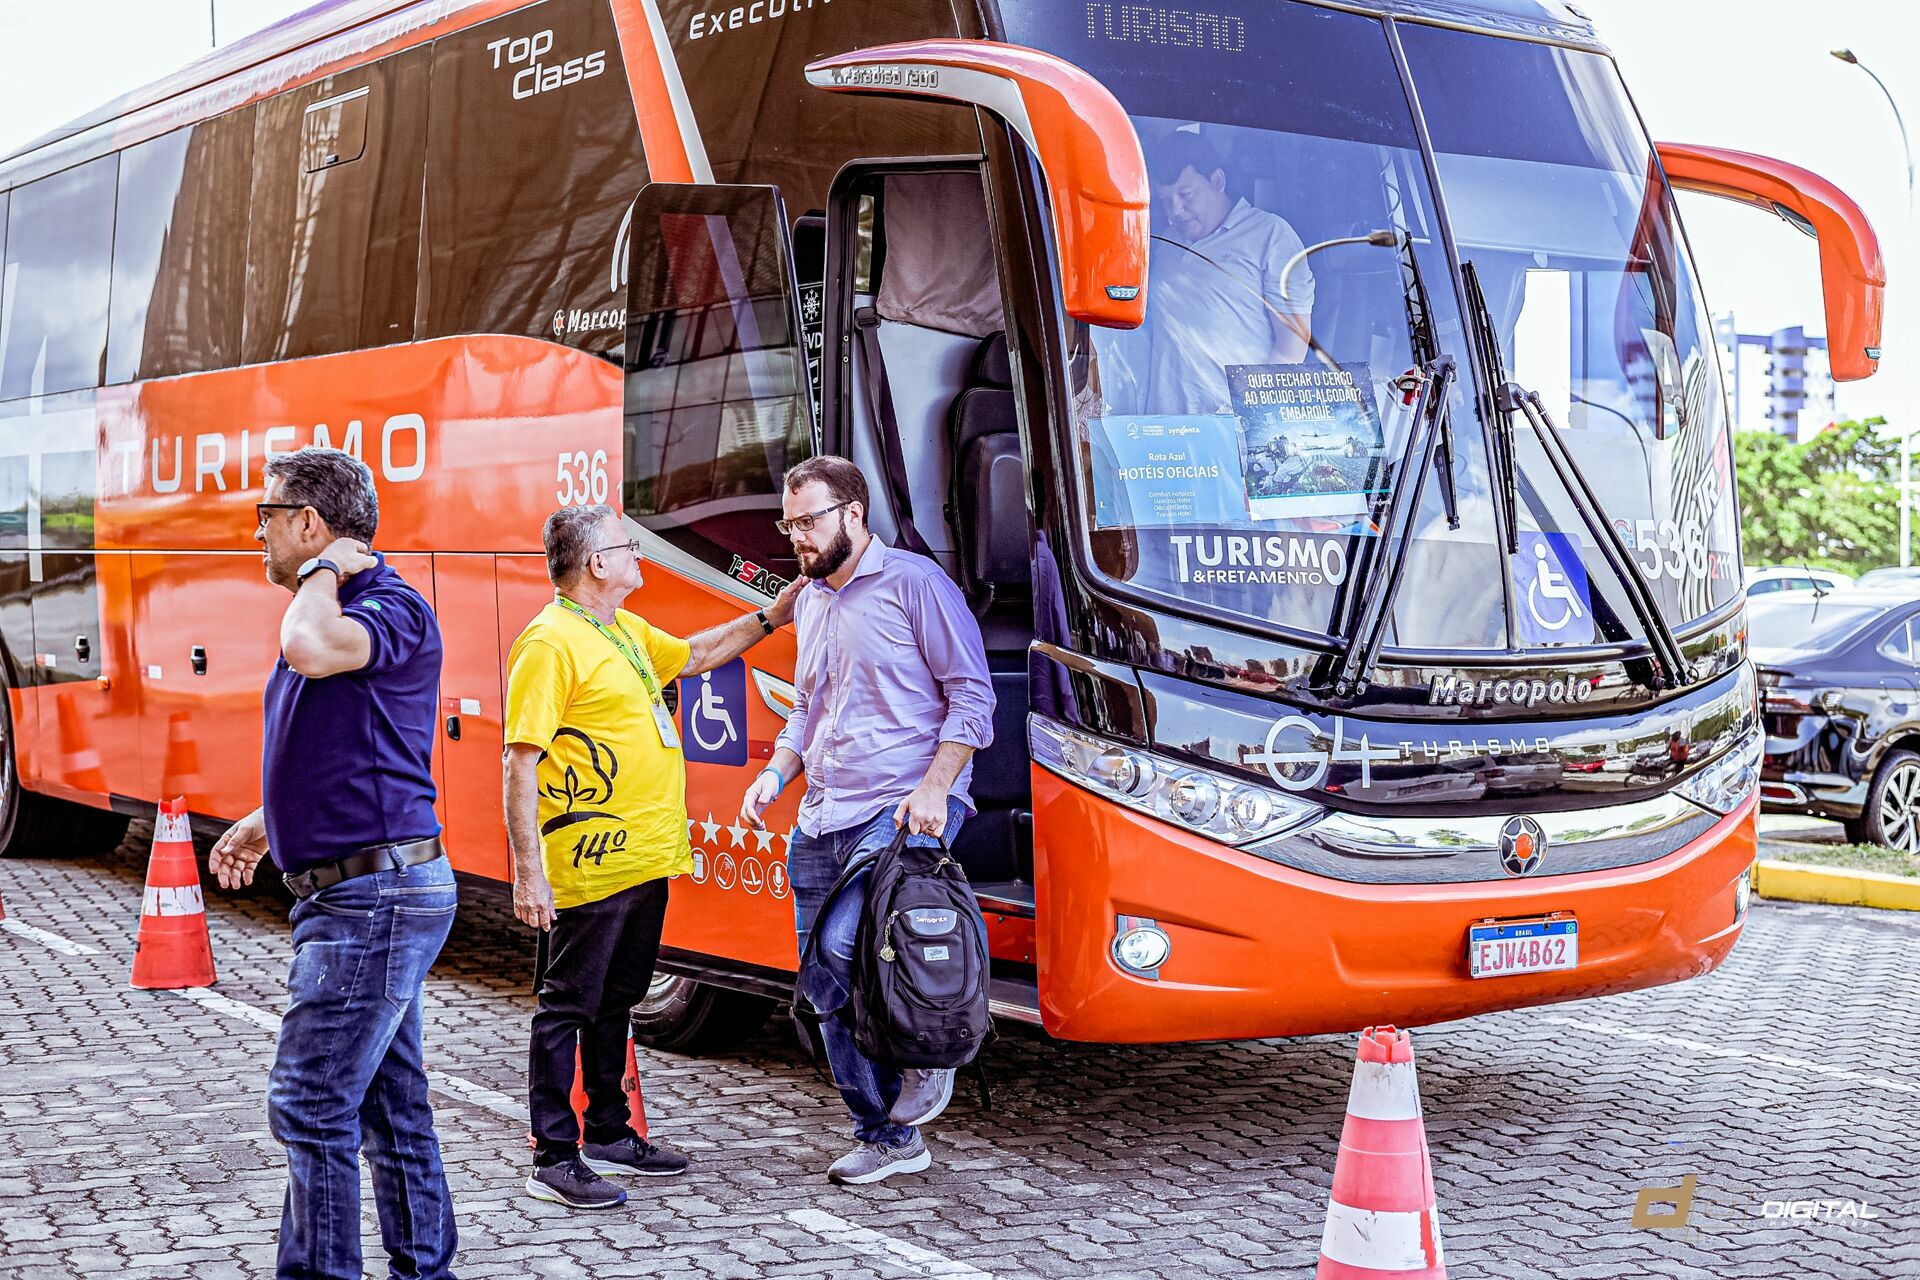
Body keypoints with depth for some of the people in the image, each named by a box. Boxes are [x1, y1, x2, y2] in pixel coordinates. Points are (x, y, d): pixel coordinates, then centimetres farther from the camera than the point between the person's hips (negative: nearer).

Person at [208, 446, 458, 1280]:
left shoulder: (392, 607, -13)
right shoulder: (336, 613, 18)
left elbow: (312, 649, -36)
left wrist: (323, 574, -17)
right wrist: (267, 822, 32)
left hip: (375, 892, -10)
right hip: (353, 894, 10)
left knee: (311, 1104, -9)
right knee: (389, 1105, 14)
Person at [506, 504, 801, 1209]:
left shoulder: (628, 630, 14)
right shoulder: (550, 643, -15)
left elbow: (693, 654, 35)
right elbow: (521, 764, -19)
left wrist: (769, 617, 29)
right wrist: (528, 874, -23)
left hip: (644, 859, 9)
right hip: (588, 866, -9)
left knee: (616, 1002, 18)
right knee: (568, 1007, -1)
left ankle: (608, 1135, 29)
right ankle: (553, 1159, 6)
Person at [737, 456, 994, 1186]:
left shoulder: (912, 583, -4)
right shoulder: (810, 604, 18)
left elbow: (972, 695, -7)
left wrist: (934, 785, -17)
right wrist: (776, 774, 8)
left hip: (903, 809, -8)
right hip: (824, 820, 8)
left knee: (843, 948, -25)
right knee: (827, 987, 7)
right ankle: (887, 1138, 20)